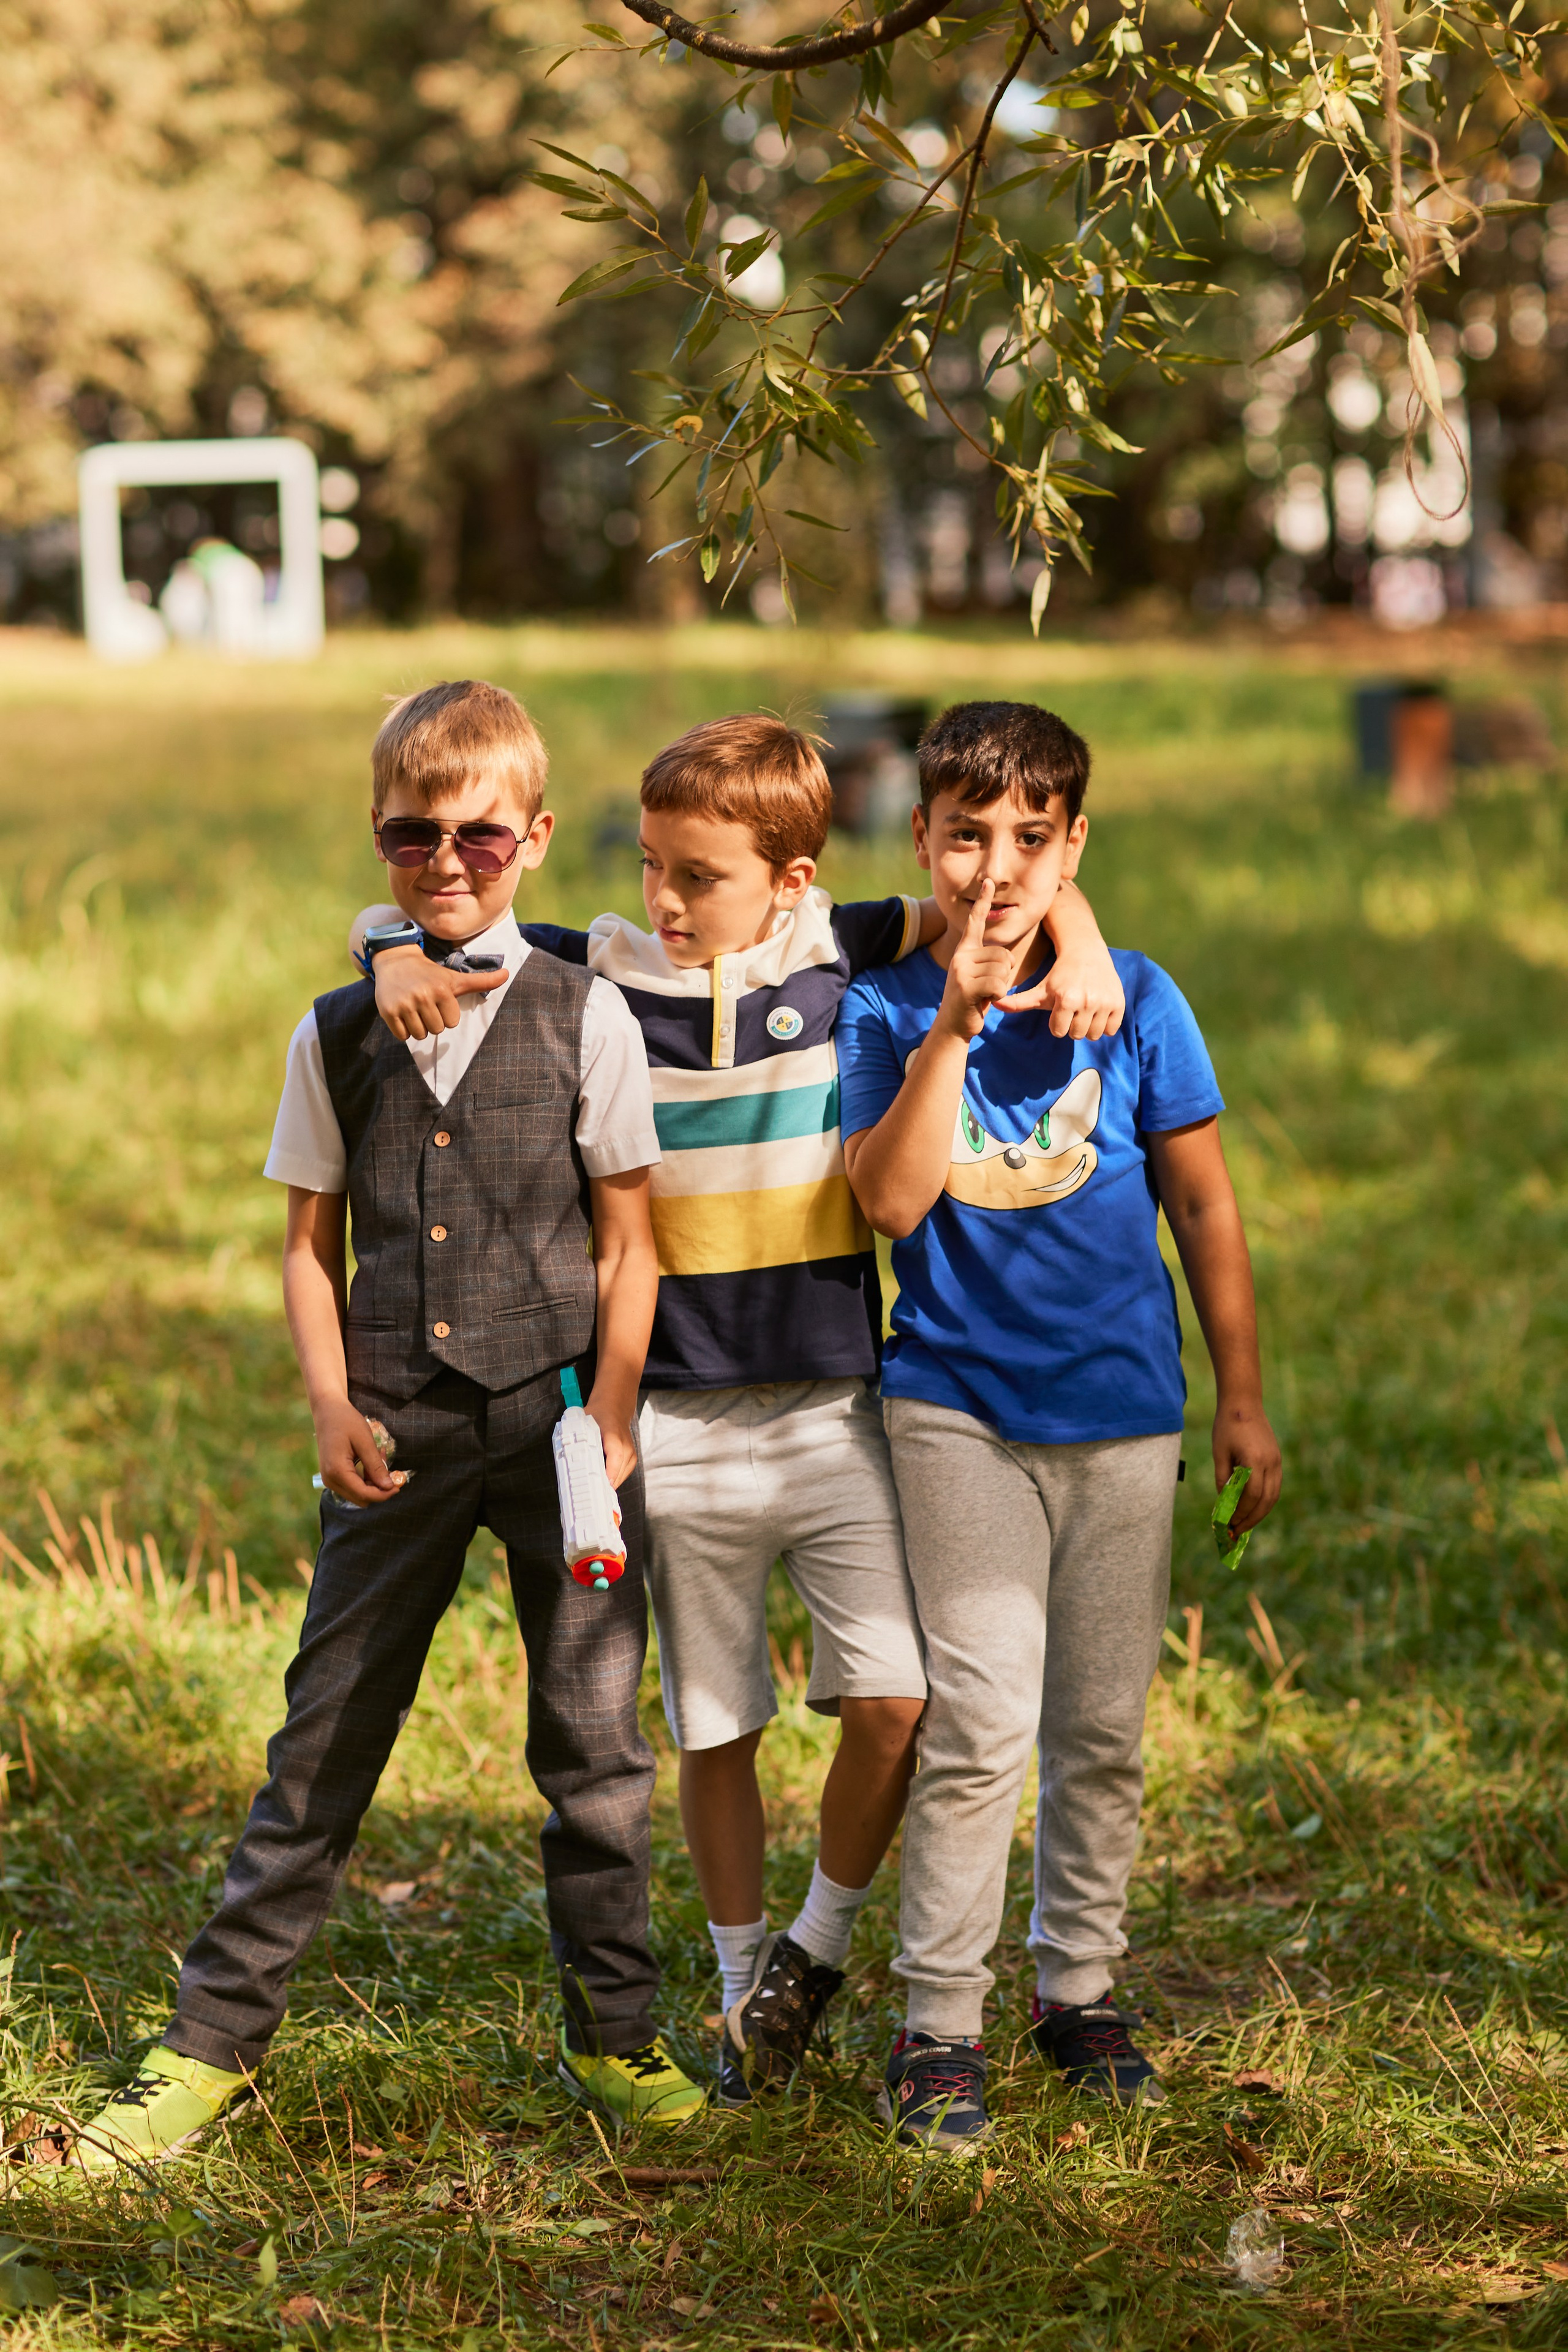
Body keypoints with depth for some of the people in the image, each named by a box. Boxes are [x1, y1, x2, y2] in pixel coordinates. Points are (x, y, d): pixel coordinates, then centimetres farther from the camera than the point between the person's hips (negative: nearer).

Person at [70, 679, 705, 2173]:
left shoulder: (585, 1019, -1)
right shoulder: (337, 1036, 5)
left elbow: (630, 1242, 0)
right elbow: (310, 1239, 10)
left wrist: (609, 1423, -7)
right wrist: (332, 1406, -4)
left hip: (558, 1426, -1)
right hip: (399, 1435, 2)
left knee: (592, 1742, 6)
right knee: (324, 1737, 5)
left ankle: (612, 2037, 21)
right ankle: (215, 2039, 14)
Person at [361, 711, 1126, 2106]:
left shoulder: (836, 960, -2)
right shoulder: (603, 976, -3)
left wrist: (1083, 953, -13)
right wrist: (407, 966, -19)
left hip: (835, 1409, 0)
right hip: (677, 1426, 0)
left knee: (895, 1702, -10)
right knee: (715, 1730, 9)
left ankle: (822, 1939, 15)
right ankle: (745, 1988, 28)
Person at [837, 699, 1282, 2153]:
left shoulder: (1133, 1001, -1)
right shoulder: (887, 1012, -2)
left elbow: (1203, 1206, 5)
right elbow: (890, 1200, -16)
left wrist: (1244, 1402, 6)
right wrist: (954, 1022, -22)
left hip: (1121, 1413, 2)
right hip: (957, 1406, -2)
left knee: (1102, 1728, 10)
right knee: (982, 1720, -10)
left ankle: (1078, 1987, 27)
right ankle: (939, 2025, 1)